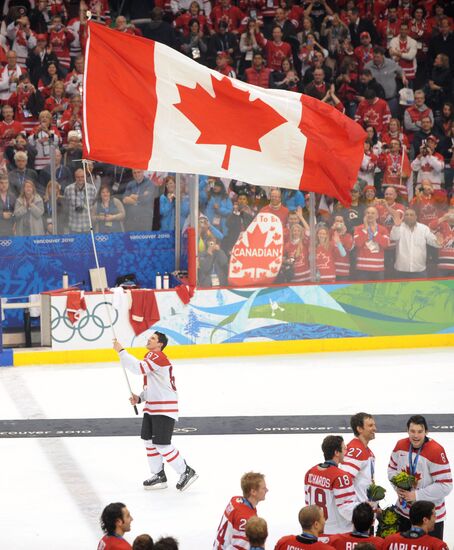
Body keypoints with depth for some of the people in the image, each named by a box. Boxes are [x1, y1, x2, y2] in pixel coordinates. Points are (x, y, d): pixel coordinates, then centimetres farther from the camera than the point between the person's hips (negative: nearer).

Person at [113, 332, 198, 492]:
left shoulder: (157, 356, -15)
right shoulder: (152, 358, 18)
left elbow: (138, 368, -31)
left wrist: (121, 351, -25)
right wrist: (139, 398, 7)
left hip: (165, 409, -10)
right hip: (151, 407, 10)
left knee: (162, 445, -10)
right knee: (149, 441, 12)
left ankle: (186, 472, 2)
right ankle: (159, 476, 22)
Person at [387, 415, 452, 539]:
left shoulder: (436, 451, -24)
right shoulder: (400, 445, -5)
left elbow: (445, 486, -24)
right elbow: (392, 469, 12)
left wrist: (417, 495, -22)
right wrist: (398, 487, -8)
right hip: (404, 510, 6)